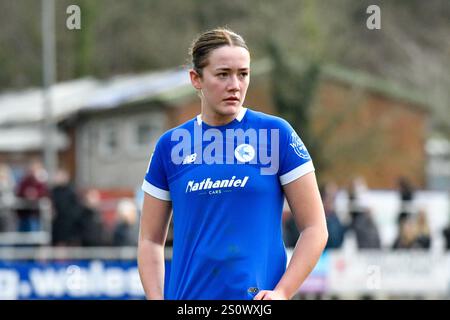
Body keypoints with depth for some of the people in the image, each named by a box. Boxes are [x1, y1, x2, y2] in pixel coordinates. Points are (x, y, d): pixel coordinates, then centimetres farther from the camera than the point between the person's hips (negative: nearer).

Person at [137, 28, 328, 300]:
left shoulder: (276, 133, 0)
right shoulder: (170, 145, 7)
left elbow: (315, 228, -1)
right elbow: (151, 239, 12)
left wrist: (281, 293, -11)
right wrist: (157, 298, -2)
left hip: (256, 298, -2)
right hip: (186, 297, 3)